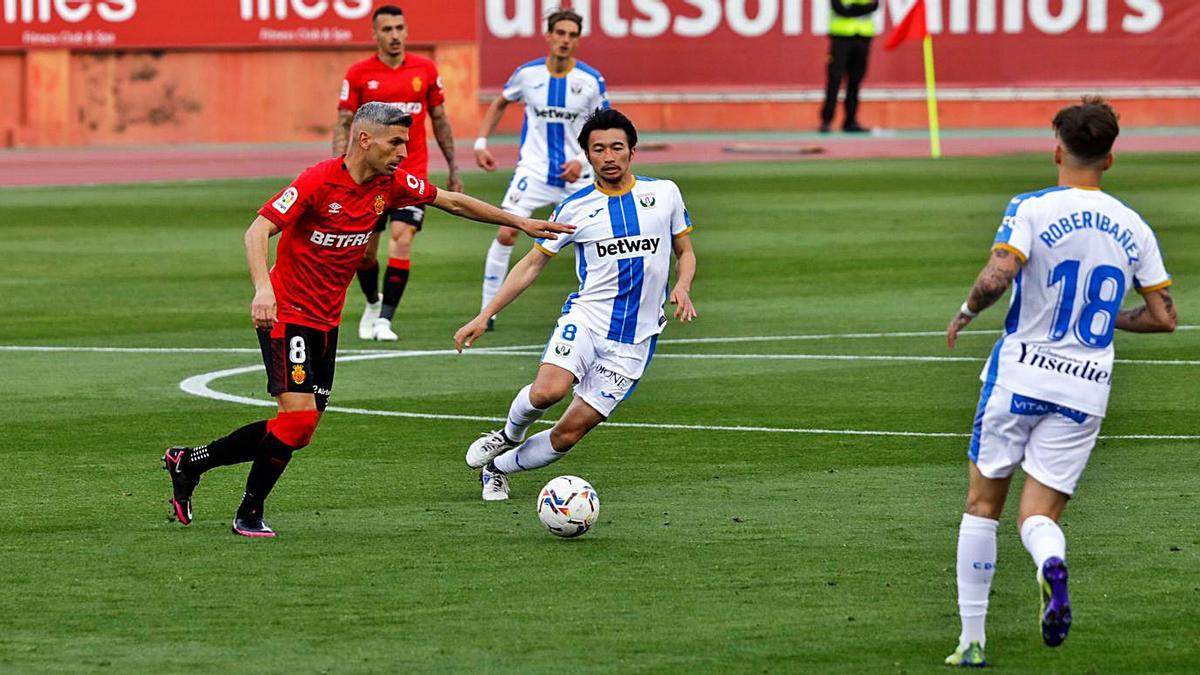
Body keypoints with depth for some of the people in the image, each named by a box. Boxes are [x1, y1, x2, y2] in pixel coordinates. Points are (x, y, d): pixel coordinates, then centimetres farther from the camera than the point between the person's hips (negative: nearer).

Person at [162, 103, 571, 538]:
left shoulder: (391, 184, 0)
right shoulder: (319, 181, -20)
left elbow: (452, 202, 14)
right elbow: (258, 230, -25)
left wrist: (519, 222, 15)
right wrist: (263, 288, -40)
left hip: (327, 322, 8)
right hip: (287, 316, -8)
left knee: (299, 429, 7)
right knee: (299, 417, -17)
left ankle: (189, 462, 21)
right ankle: (249, 514, 1)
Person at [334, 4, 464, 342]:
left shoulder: (425, 70, 3)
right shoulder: (359, 74, -1)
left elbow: (440, 121, 13)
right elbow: (343, 125, 0)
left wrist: (453, 170, 13)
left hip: (412, 172, 0)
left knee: (402, 240, -16)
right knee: (365, 251, 5)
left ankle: (385, 320, -12)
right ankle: (372, 303, 34)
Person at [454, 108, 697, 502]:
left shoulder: (664, 193, 6)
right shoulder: (575, 208, 3)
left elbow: (685, 252, 17)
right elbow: (533, 264, 9)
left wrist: (682, 288, -6)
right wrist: (485, 316, 3)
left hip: (633, 342, 1)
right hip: (586, 318, -1)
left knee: (569, 433, -5)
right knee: (547, 391, -31)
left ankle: (497, 468, 21)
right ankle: (509, 436, 3)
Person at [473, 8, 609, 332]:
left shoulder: (591, 80, -7)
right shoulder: (527, 73, -4)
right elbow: (499, 104, 16)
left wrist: (582, 160, -14)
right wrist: (481, 143, 7)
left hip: (575, 173, 0)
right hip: (533, 169, 0)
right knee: (505, 234, -13)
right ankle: (487, 310, -4)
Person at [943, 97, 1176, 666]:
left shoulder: (1032, 210, -8)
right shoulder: (1132, 228, 4)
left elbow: (997, 277, -23)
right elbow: (1164, 318, 6)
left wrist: (965, 314, -4)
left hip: (1020, 373, -2)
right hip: (1087, 386, 2)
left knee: (983, 504, 13)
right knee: (1039, 516, 5)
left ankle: (972, 640, 13)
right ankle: (1050, 563, -33)